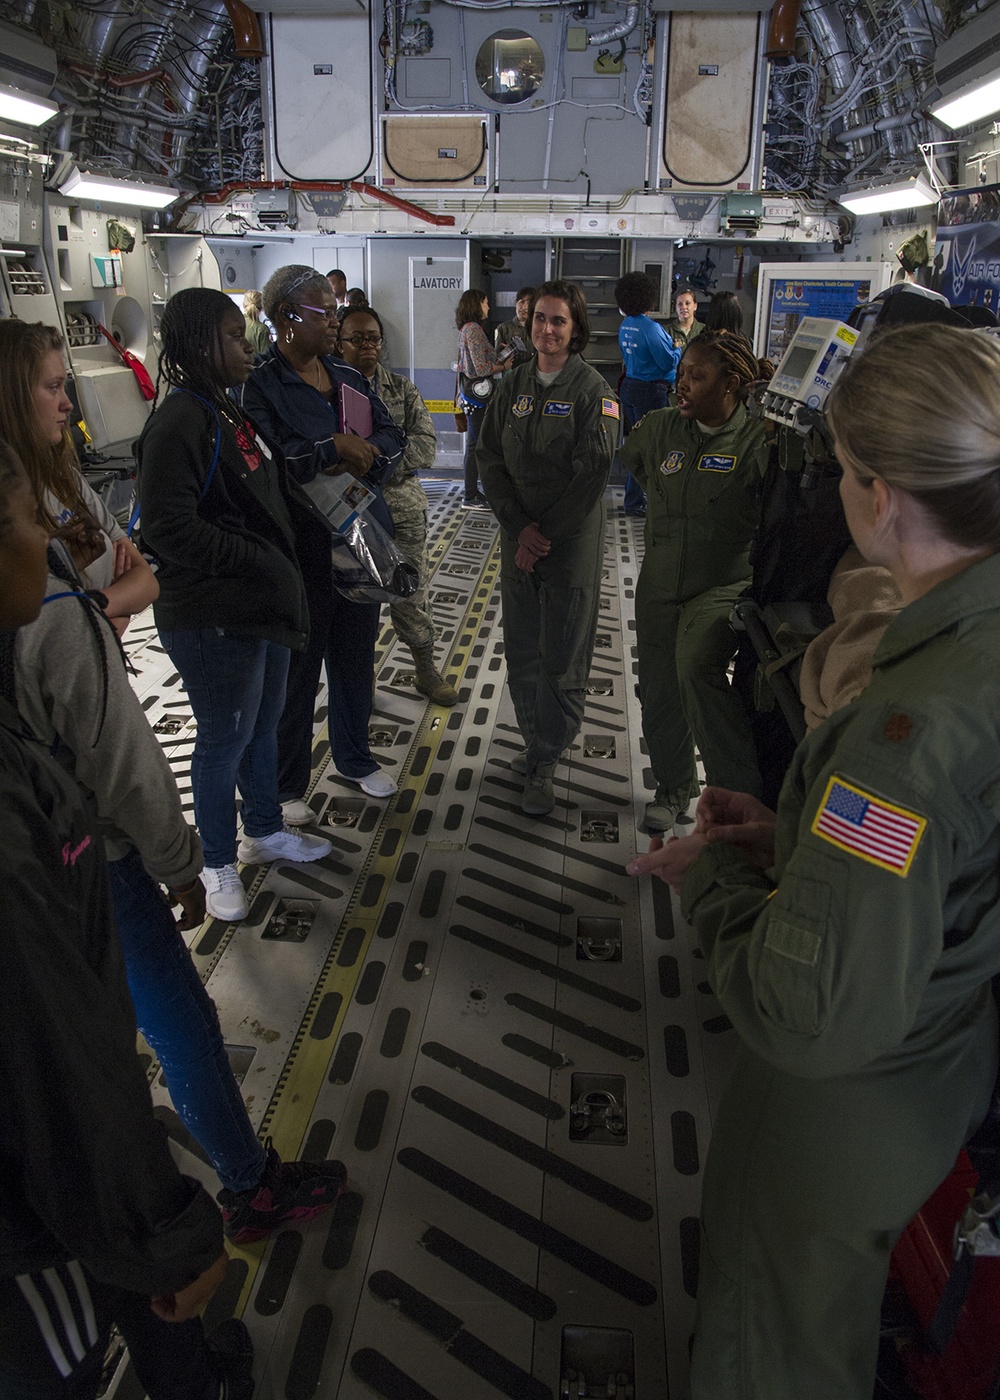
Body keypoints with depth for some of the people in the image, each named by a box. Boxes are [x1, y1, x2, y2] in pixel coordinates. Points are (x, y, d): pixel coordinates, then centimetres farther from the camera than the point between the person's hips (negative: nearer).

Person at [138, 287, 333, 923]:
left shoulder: (226, 410, 11)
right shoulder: (179, 422, -19)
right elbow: (170, 527, -25)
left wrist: (282, 570, 11)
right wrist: (259, 560, -18)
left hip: (262, 603, 9)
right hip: (214, 619, -9)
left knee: (264, 723, 21)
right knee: (226, 739, 5)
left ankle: (264, 831, 41)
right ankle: (219, 864, 25)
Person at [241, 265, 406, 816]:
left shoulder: (348, 377, 10)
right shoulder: (260, 386, -12)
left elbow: (391, 437, 6)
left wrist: (363, 460, -15)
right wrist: (335, 448, -21)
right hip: (301, 552, -6)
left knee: (356, 661, 20)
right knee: (297, 672, 5)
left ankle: (355, 758, 40)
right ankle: (286, 786, 22)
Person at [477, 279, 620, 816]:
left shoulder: (593, 389, -6)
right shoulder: (513, 386, 9)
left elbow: (593, 470, -13)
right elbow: (490, 460, 5)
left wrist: (544, 533, -13)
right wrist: (519, 526, -7)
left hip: (572, 541, -4)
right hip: (518, 535, 5)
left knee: (562, 656, -1)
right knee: (521, 650, 9)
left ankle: (543, 764, 9)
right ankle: (536, 743, 26)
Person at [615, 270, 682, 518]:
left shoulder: (625, 326, 6)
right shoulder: (650, 328, -19)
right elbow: (668, 362, -18)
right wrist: (677, 350, 3)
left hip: (629, 386, 8)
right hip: (650, 390, -8)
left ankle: (633, 495, 26)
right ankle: (633, 502, 3)